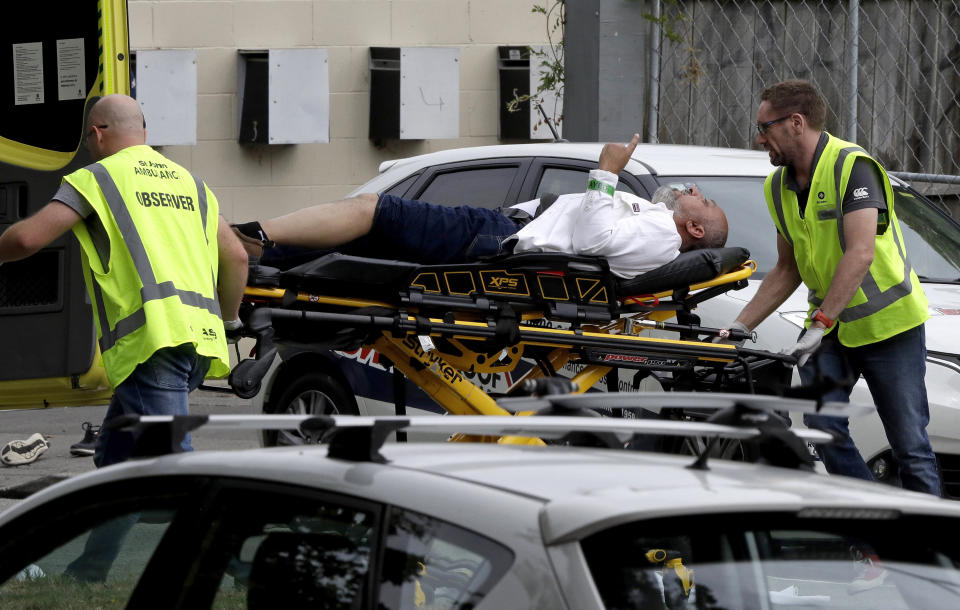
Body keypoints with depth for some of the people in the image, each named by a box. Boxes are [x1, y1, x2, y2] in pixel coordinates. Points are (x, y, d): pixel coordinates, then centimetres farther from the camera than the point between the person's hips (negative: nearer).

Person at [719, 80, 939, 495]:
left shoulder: (852, 166, -19)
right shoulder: (779, 186, 6)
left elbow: (860, 254, -29)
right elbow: (787, 271, 14)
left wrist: (819, 324, -34)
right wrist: (741, 326, 5)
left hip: (889, 320, -6)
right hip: (829, 325, 6)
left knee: (909, 443, -4)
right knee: (823, 427, -10)